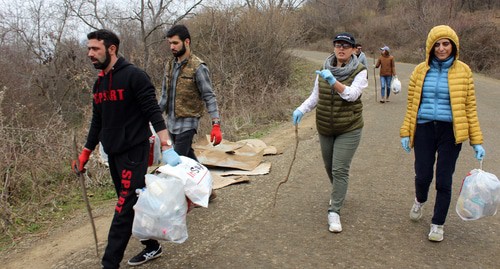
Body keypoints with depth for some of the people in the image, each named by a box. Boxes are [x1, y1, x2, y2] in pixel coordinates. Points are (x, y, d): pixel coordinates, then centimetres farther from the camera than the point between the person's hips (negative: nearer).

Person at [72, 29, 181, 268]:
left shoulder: (134, 76, -11)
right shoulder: (99, 83, 13)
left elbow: (153, 111, -17)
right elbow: (97, 122, 19)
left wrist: (166, 146, -26)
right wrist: (85, 153, 20)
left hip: (133, 152, -8)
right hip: (113, 154, 8)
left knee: (124, 208, -6)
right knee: (132, 204, 14)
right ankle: (152, 246, 29)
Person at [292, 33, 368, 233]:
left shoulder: (359, 71, -11)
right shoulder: (324, 70, 0)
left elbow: (352, 94, -26)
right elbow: (315, 96, 8)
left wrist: (333, 82, -40)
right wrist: (302, 109, -9)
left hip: (349, 129, -4)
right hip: (325, 128, 5)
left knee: (340, 169, -9)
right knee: (329, 166, 19)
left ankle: (334, 211, 2)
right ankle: (338, 193, 48)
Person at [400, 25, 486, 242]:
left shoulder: (463, 71, 0)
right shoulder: (420, 71, 3)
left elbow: (470, 107, 1)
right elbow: (411, 105, 7)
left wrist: (476, 141, -1)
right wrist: (406, 132, 3)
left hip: (450, 132, -1)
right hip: (424, 129, 1)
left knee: (444, 181, 3)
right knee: (423, 175, 3)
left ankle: (438, 224, 24)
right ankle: (419, 201, 40)